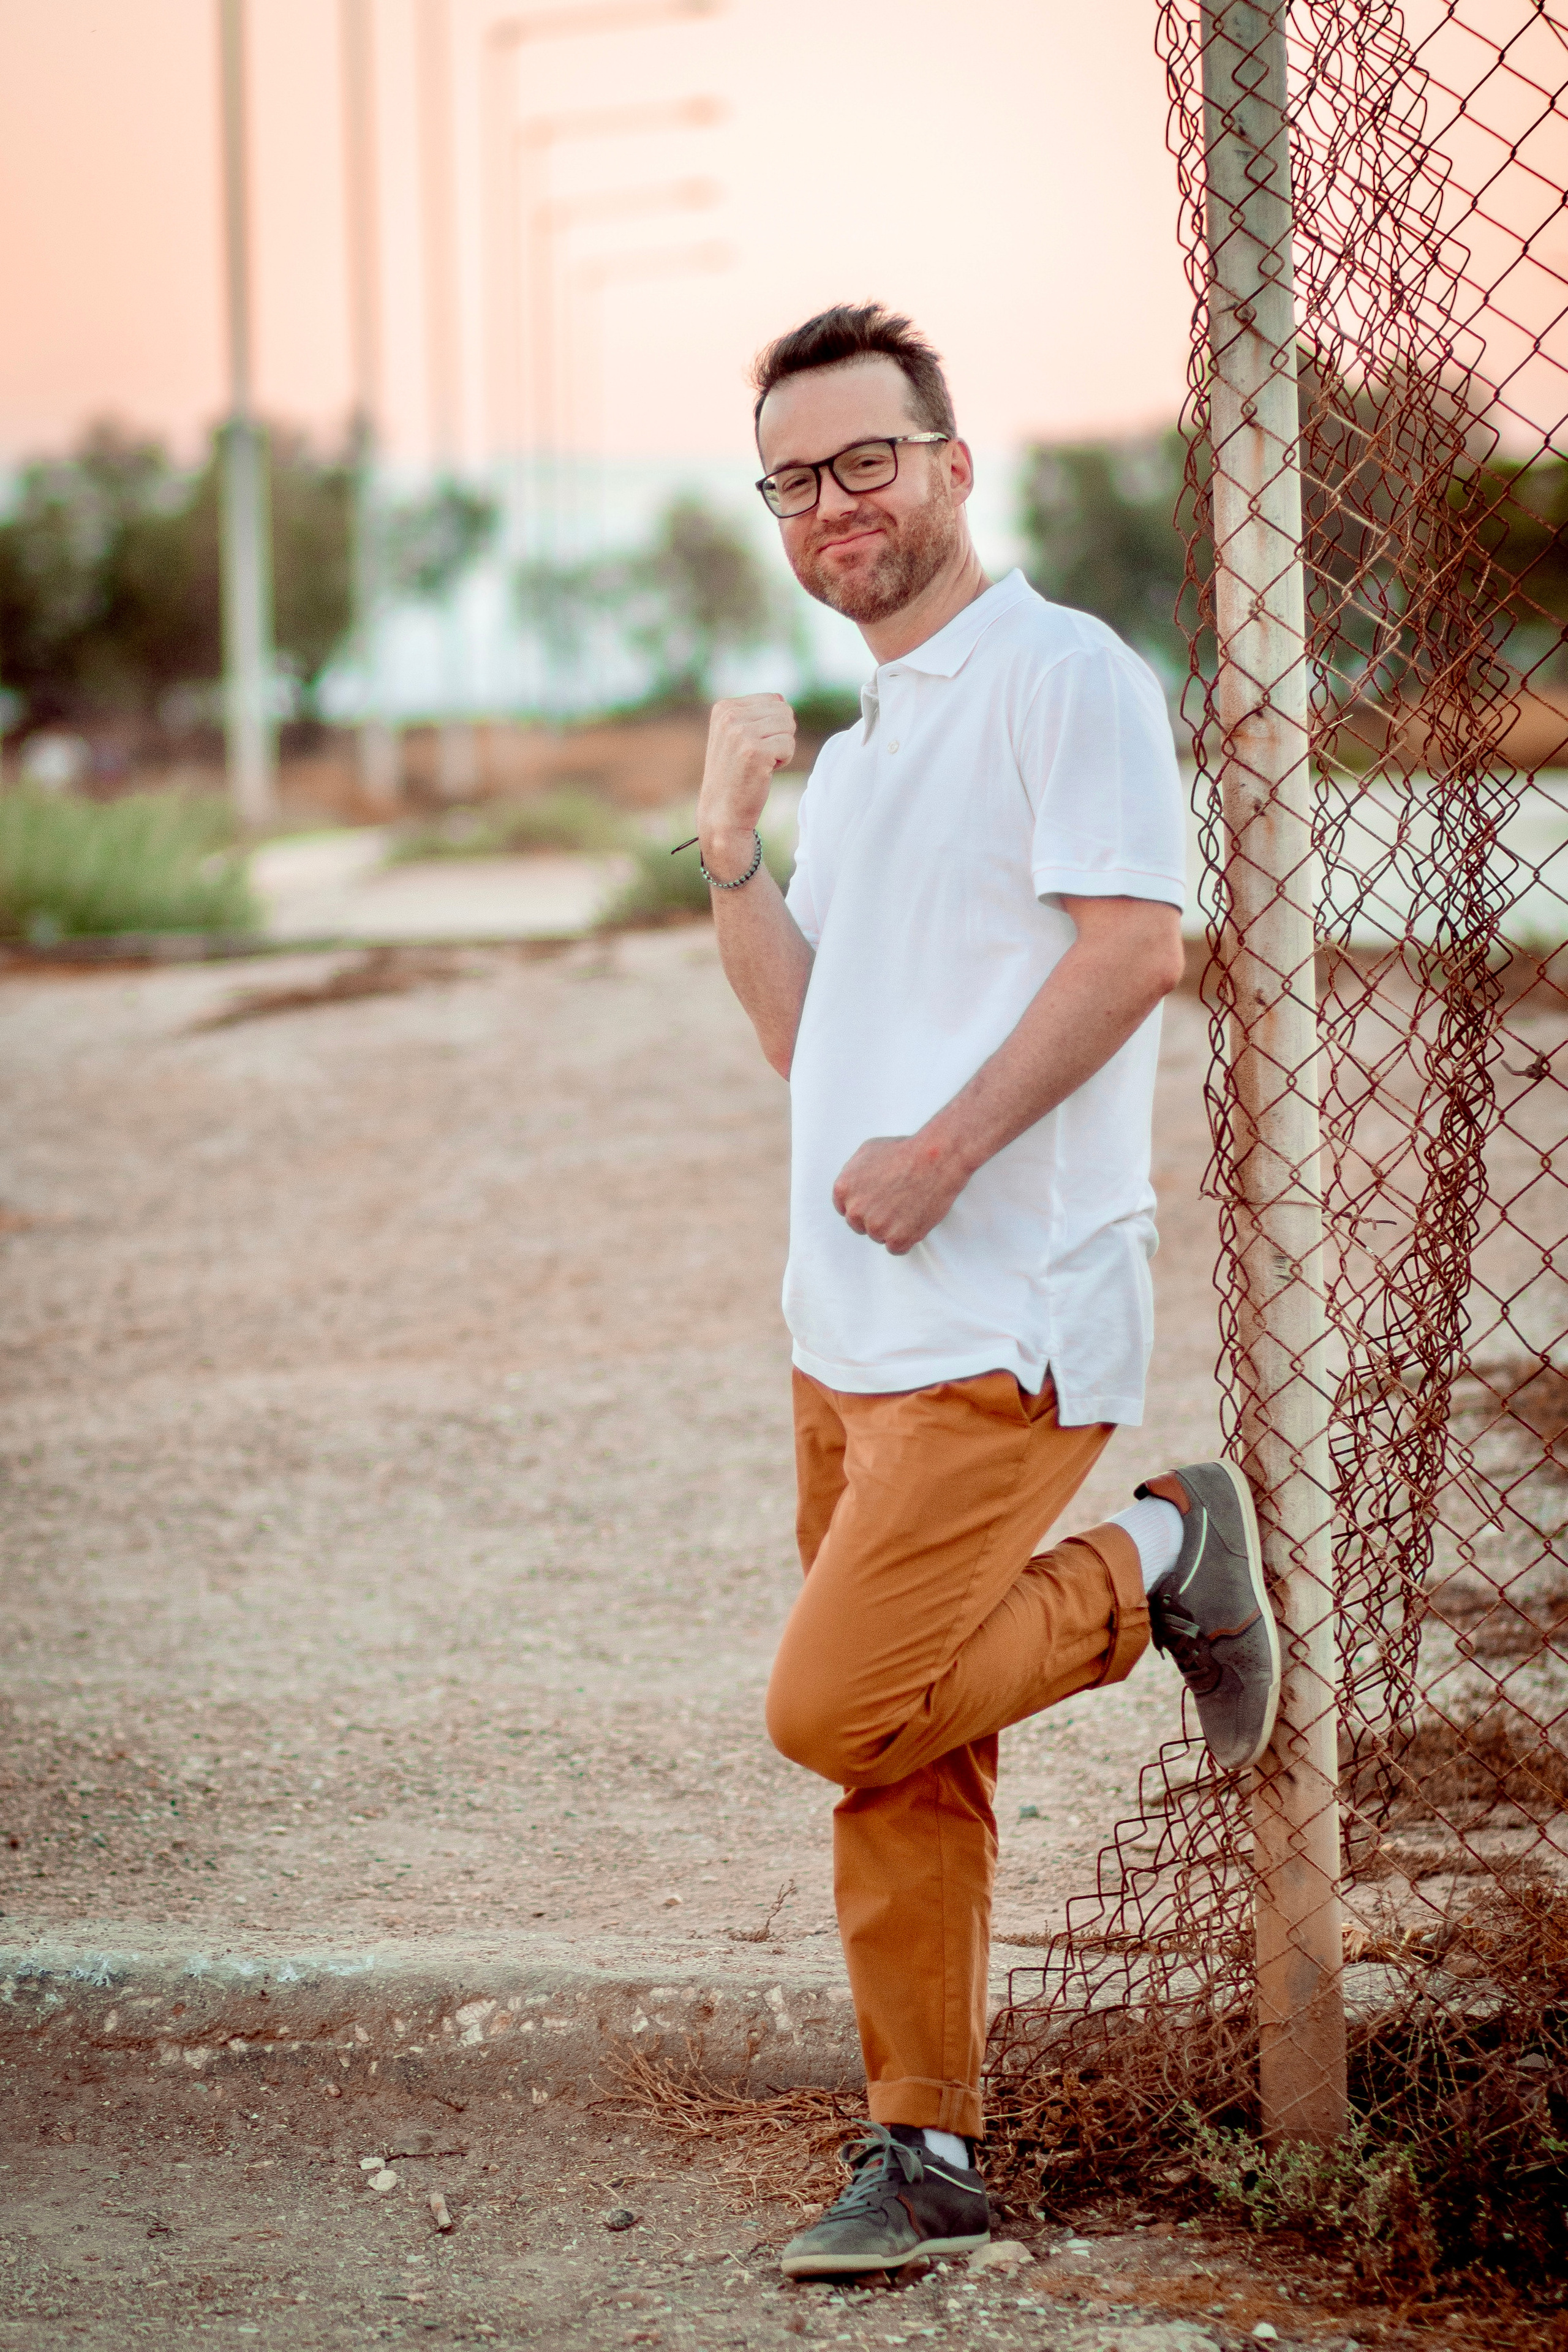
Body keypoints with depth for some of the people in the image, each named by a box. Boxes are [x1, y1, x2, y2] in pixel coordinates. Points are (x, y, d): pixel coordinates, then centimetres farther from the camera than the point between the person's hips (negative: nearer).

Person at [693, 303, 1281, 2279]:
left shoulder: (1059, 676, -7)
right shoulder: (858, 741, 20)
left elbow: (1134, 942, -19)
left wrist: (941, 1154, -20)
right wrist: (729, 848, 4)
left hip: (1000, 1323, -8)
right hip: (847, 1328, 8)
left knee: (838, 1709, -16)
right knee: (894, 1763, 9)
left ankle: (1160, 1569, 5)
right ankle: (923, 2155, 15)